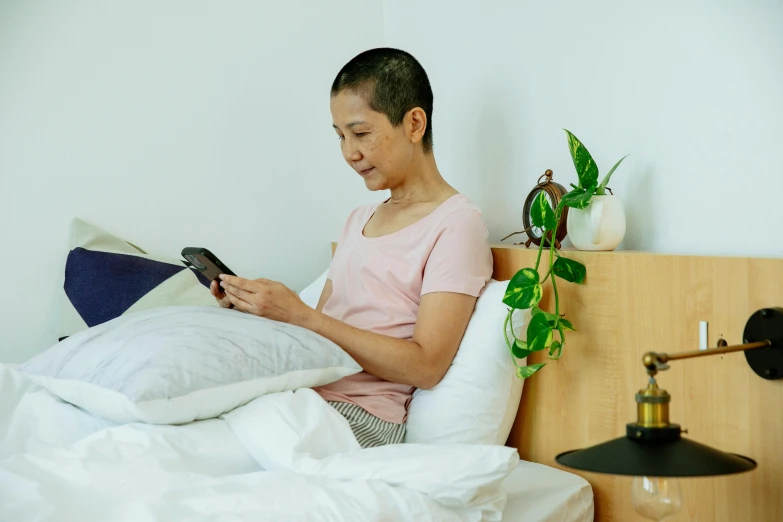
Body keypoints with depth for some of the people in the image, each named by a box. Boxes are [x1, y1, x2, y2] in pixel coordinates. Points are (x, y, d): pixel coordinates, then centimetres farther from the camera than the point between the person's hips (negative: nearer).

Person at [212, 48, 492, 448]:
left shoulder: (455, 224, -3)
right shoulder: (359, 220, 24)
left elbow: (425, 366, -13)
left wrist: (300, 316, -15)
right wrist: (260, 309, -1)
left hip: (361, 415, -7)